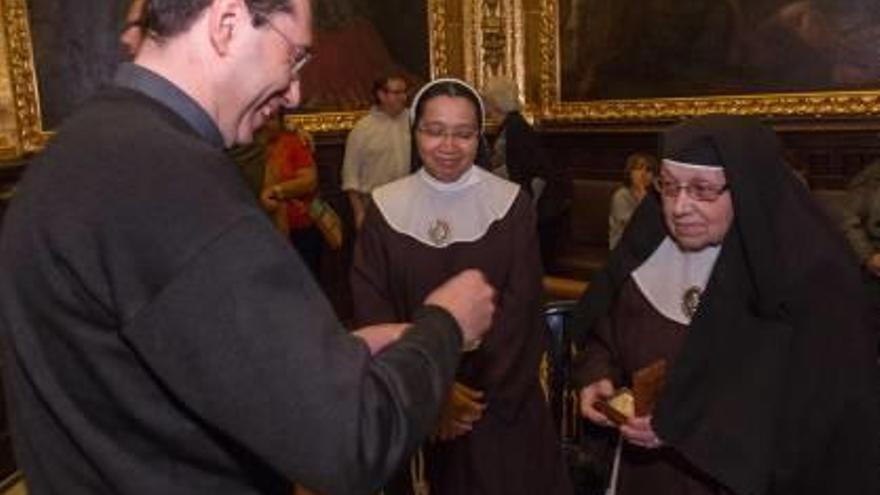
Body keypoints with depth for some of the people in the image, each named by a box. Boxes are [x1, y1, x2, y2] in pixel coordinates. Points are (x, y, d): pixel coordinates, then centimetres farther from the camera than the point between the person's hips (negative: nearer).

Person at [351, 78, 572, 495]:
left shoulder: (511, 205, -5)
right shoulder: (385, 208, -3)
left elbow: (518, 309, -8)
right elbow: (371, 310, -6)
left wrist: (479, 394, -14)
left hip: (500, 403, 0)